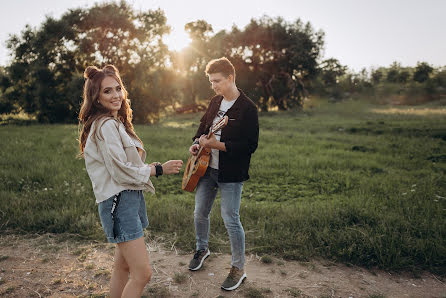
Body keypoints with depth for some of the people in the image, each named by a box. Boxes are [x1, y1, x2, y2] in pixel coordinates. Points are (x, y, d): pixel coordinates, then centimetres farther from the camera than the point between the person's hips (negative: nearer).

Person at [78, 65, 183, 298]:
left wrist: (148, 167, 5)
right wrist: (159, 169, -10)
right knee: (142, 273, -7)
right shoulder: (106, 126, -16)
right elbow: (121, 171, -19)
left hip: (130, 198, 10)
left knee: (123, 266, 20)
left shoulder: (115, 122, 15)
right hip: (119, 201, -10)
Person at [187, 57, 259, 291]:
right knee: (200, 213, 16)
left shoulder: (247, 108, -15)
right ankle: (202, 249, 42)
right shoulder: (216, 101, 9)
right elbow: (203, 126, 22)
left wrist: (217, 145, -26)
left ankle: (238, 269, 18)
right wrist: (196, 143, 2)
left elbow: (250, 145, -21)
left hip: (231, 174, -7)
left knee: (230, 219, -2)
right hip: (207, 168, 7)